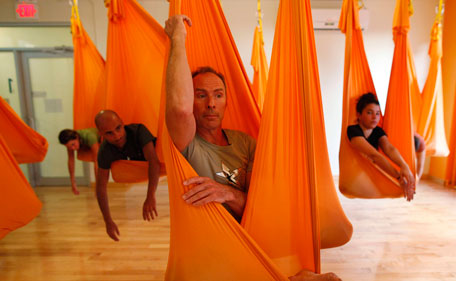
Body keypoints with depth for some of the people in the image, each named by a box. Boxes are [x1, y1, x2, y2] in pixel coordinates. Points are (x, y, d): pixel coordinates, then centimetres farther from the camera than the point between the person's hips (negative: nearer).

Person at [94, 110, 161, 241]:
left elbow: (154, 162, -56)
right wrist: (108, 221, -28)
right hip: (135, 158, 2)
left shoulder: (138, 130, -46)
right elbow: (101, 187, -26)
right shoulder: (105, 153, -33)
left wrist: (150, 197, -67)